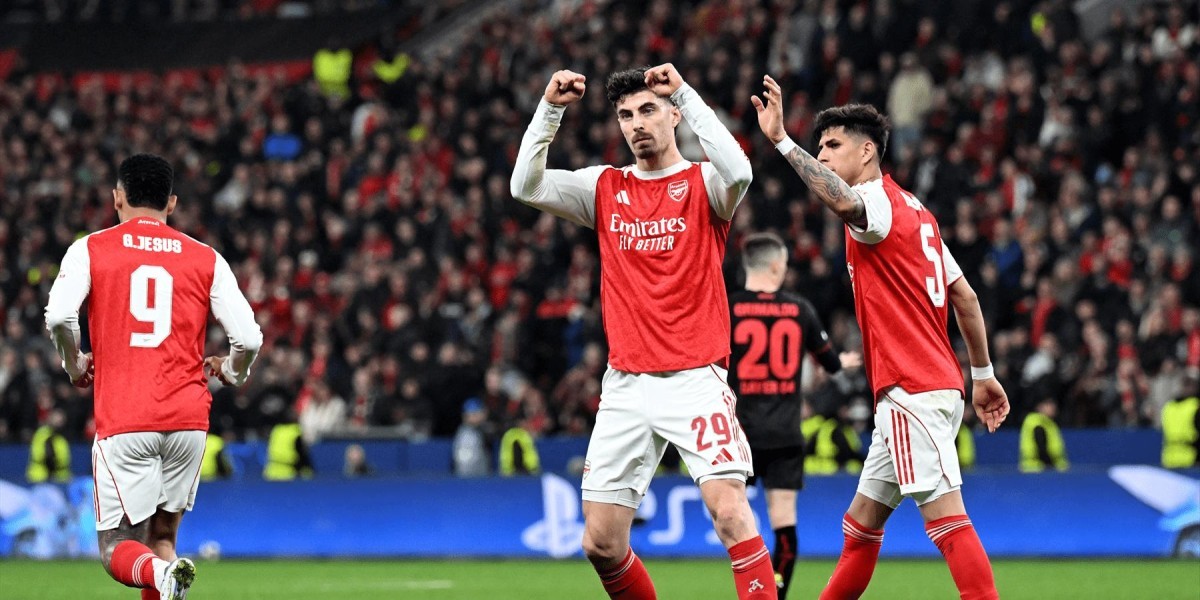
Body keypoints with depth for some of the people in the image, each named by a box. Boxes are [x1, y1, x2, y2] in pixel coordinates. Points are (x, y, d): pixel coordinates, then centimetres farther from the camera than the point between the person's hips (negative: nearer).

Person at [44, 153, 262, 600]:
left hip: (122, 422, -2)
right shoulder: (205, 259, 9)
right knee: (161, 537, 18)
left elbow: (59, 317, -12)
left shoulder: (90, 249, 5)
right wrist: (232, 372, 23)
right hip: (188, 418, 2)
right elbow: (248, 337, 1)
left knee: (117, 551, 2)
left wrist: (75, 365, 8)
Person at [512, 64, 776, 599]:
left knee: (730, 512, -21)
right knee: (600, 543, 1)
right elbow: (526, 187, 1)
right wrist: (550, 111, -9)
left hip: (695, 380, -4)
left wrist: (685, 93, -19)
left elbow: (737, 171, -21)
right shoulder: (604, 188, 12)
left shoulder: (703, 184, 2)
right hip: (625, 387, 4)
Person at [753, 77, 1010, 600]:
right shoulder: (913, 211, 19)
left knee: (946, 516, -16)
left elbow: (844, 202, -36)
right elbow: (964, 296, 20)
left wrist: (782, 141, -38)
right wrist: (983, 374, 24)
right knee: (861, 523, 15)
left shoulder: (879, 200, -9)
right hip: (931, 387, 10)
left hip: (913, 392, -10)